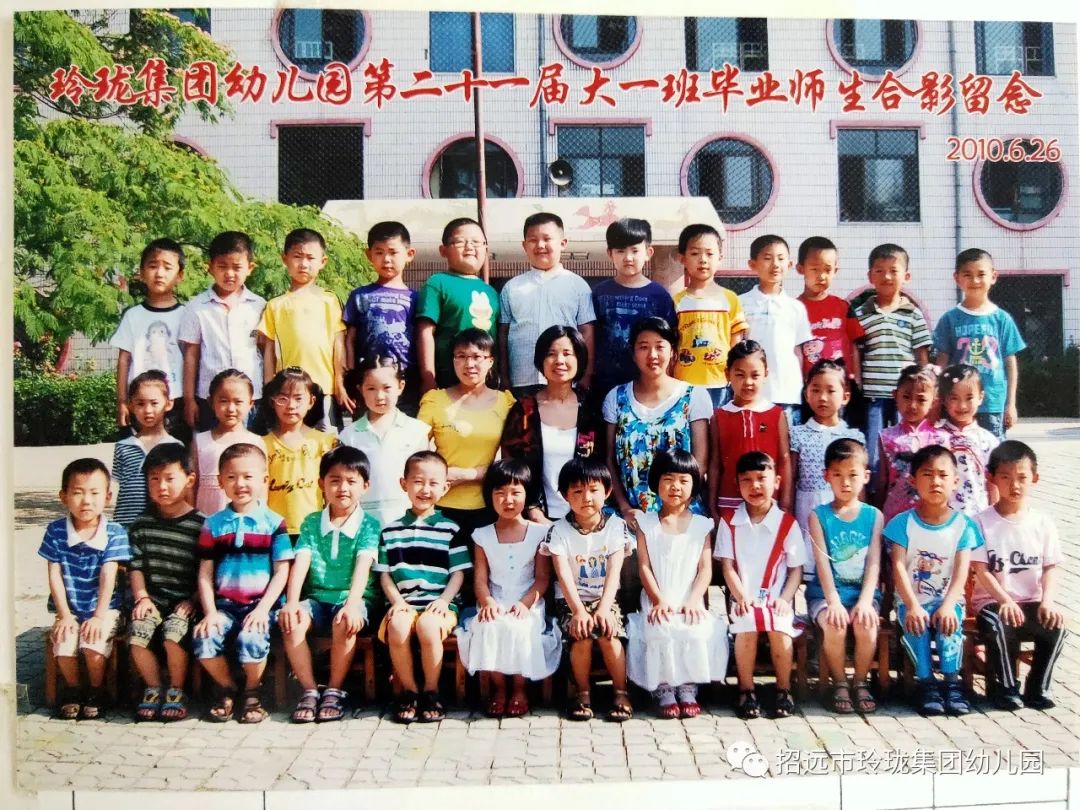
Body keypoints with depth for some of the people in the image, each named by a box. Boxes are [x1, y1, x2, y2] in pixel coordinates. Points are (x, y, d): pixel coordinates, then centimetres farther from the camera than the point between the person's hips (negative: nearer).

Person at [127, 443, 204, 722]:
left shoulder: (201, 525, -3)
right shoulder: (141, 525, 10)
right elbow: (136, 566, 10)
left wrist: (193, 601, -12)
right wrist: (142, 597, -3)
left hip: (185, 601, -4)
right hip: (153, 599, 4)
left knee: (173, 635, -28)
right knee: (136, 636, -21)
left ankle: (176, 692, -2)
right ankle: (153, 689, 4)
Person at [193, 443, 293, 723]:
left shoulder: (274, 523, 2)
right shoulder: (214, 524, 9)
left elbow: (281, 572, -1)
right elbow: (205, 573, 7)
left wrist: (262, 609, -11)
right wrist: (210, 612, -5)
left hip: (260, 606, -3)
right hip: (224, 605, 3)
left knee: (251, 640, -30)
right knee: (203, 640, -24)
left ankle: (252, 692, 2)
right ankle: (226, 688, 7)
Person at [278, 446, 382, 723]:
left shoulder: (369, 524, 0)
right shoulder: (311, 523, 9)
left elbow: (363, 566, -15)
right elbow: (300, 563, -4)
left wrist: (352, 604, -30)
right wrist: (292, 602, -19)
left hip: (355, 598, -3)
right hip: (318, 597, 3)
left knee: (345, 623, -34)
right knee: (291, 622, -27)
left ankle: (335, 691, -12)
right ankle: (309, 690, -11)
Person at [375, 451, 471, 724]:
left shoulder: (450, 530, 9)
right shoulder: (391, 531, 14)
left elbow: (458, 573, 5)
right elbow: (384, 574, 11)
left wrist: (444, 600, -11)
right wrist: (397, 601, -6)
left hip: (439, 602, -1)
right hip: (404, 602, 2)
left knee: (427, 625, -33)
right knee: (397, 627, -31)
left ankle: (431, 692, -11)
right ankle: (408, 691, -11)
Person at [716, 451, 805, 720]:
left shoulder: (787, 523, 4)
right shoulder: (729, 523, 5)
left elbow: (796, 568, 4)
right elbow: (727, 565, 1)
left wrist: (784, 598, -9)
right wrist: (741, 596, -12)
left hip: (776, 598, 0)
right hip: (744, 599, 0)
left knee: (780, 628, -29)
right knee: (746, 627, -30)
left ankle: (784, 691, -10)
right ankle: (746, 692, -15)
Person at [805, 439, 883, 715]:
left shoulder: (874, 516, 5)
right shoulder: (819, 515, 2)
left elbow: (874, 564, -3)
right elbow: (822, 563, -7)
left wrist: (865, 601, -16)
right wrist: (834, 601, -19)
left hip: (862, 592, 1)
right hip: (825, 593, -1)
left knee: (866, 624, -28)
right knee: (834, 625, -29)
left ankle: (861, 683, -4)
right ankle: (839, 684, -5)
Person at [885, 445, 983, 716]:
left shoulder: (963, 525, 0)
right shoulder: (903, 522, -3)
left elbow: (961, 573, -9)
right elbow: (899, 568, -11)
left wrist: (948, 605, -25)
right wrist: (912, 606, -24)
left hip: (947, 600, 1)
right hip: (912, 600, 0)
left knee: (949, 622, -30)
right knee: (915, 626, -30)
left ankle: (952, 682, -17)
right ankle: (927, 684, -17)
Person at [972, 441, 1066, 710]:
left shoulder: (1043, 522, 5)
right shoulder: (982, 522, -3)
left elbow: (1052, 567, 2)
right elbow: (981, 570, -8)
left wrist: (1047, 601, -15)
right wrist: (1005, 600, -20)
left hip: (1032, 601, 2)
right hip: (992, 600, -2)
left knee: (1056, 624, -26)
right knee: (998, 625, -33)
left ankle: (1038, 688, -7)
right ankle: (1007, 687, -11)